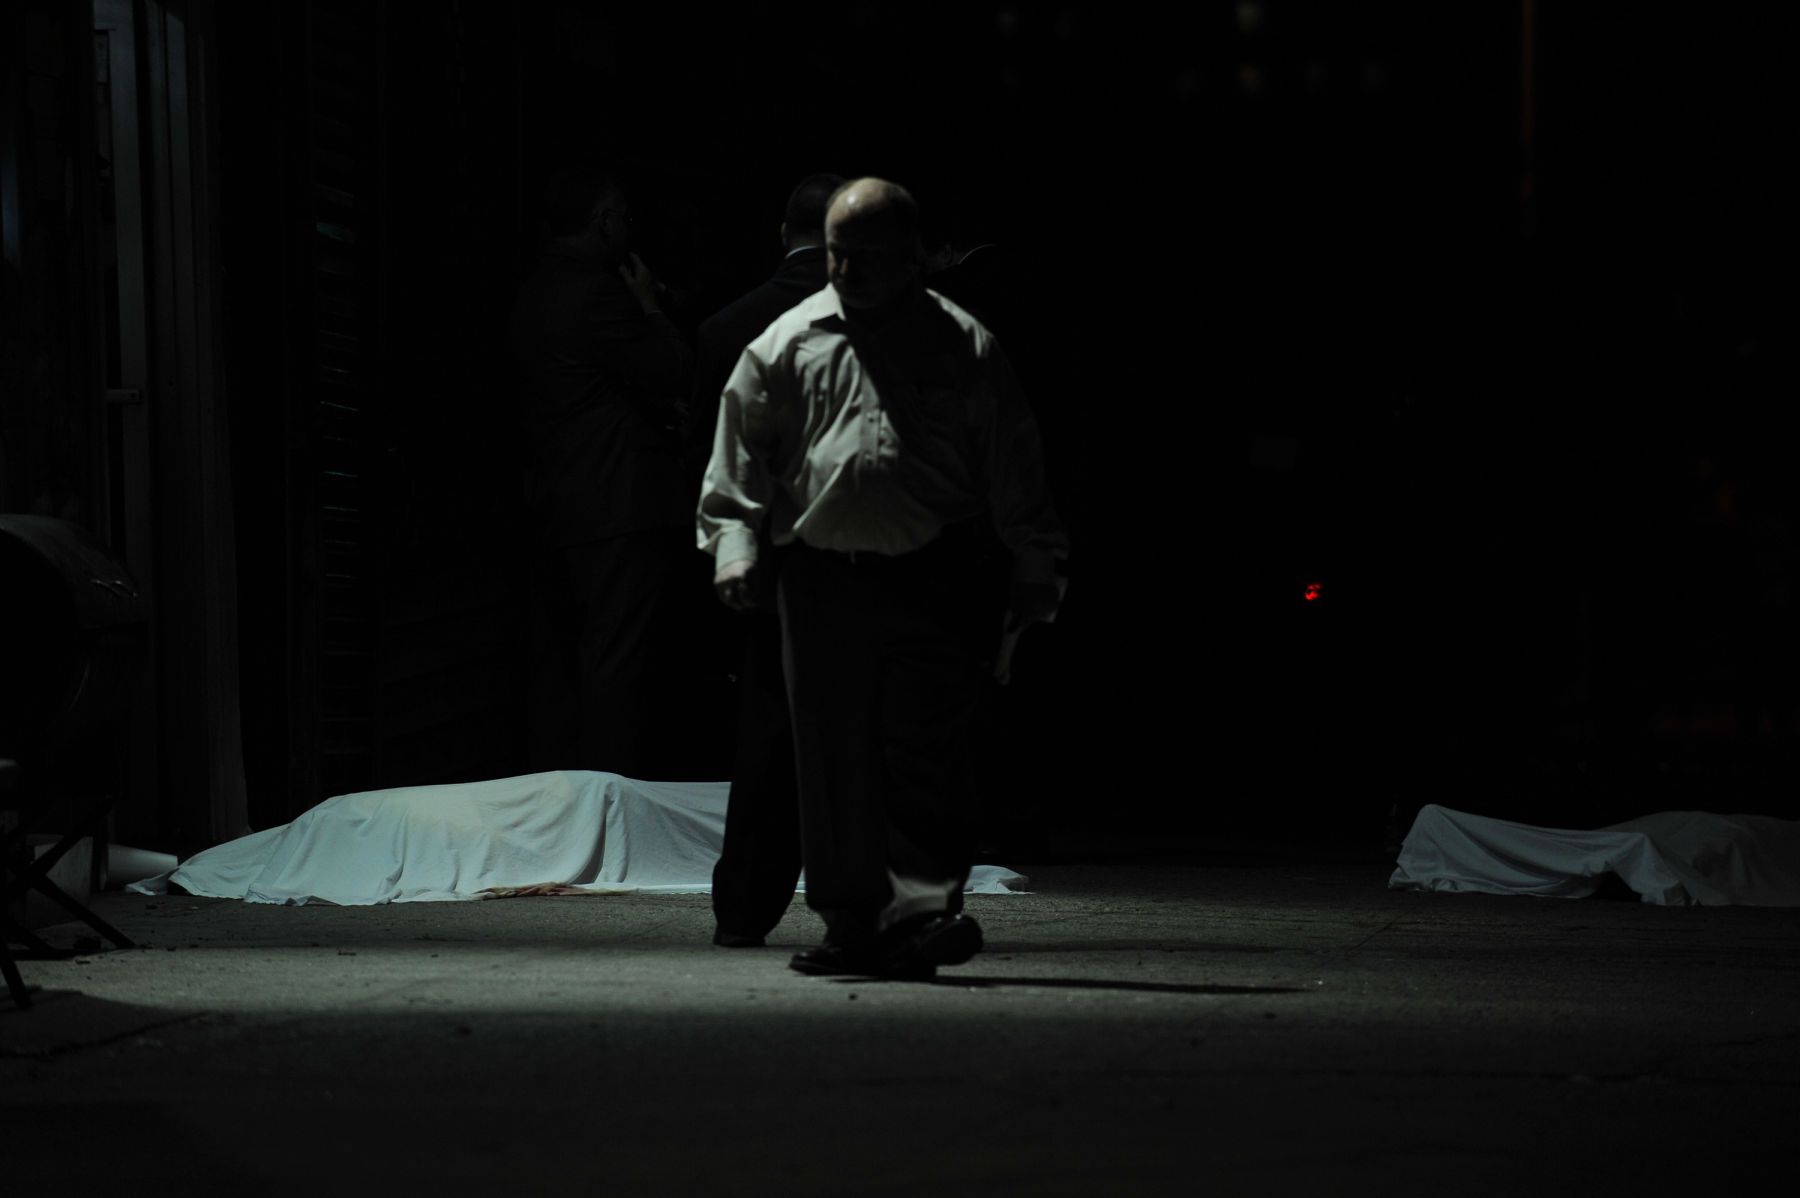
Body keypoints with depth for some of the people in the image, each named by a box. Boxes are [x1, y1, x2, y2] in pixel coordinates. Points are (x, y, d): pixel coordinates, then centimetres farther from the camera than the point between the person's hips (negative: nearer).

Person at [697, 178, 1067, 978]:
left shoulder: (964, 347, 6)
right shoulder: (787, 342, 10)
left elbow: (1013, 463, 8)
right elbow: (741, 448, 11)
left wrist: (1033, 574, 6)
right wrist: (734, 543, 0)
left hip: (938, 579, -2)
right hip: (822, 576, 2)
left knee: (924, 753, -9)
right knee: (833, 758, 5)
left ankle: (921, 908, -10)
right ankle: (853, 925, 13)